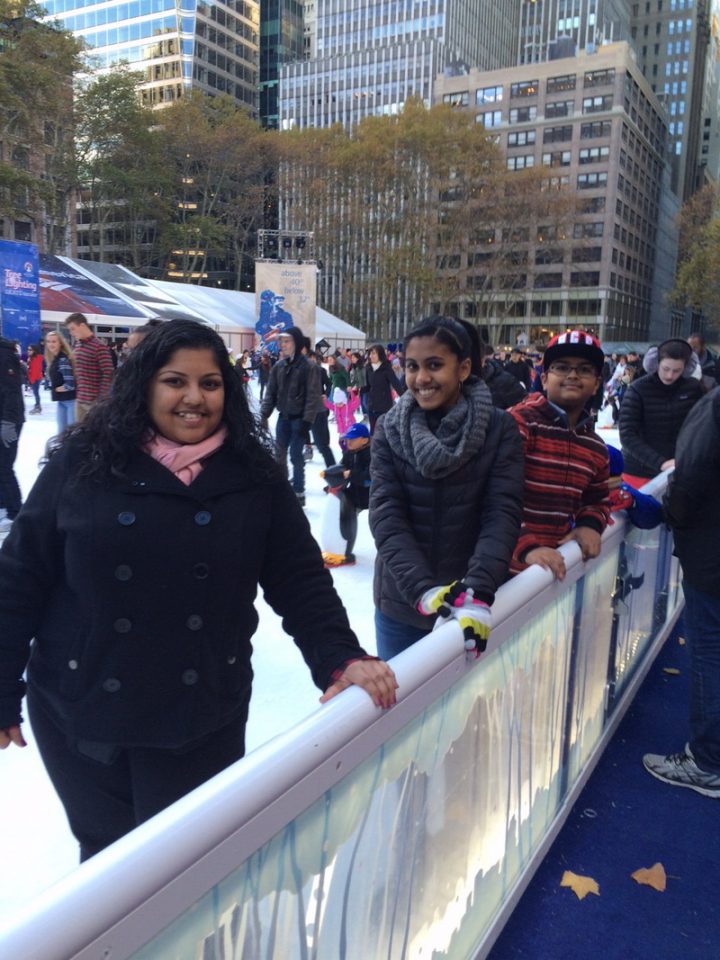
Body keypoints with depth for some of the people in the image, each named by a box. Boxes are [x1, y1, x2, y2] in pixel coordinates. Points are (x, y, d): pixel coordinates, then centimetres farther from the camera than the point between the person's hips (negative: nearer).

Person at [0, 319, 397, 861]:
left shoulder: (255, 478, -4)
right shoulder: (82, 463, -7)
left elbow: (301, 582, -3)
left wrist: (341, 659, -17)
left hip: (204, 718, 0)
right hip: (81, 713, 1)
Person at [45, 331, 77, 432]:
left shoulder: (63, 359, -17)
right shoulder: (54, 359, 12)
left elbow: (70, 383, -25)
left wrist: (57, 389, -9)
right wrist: (55, 388, 3)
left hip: (70, 399, -10)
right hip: (61, 400, 10)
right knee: (62, 431, 15)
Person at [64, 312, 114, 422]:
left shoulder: (99, 347, -13)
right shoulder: (77, 345, 12)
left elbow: (108, 374, -16)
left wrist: (101, 399, -18)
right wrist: (77, 394, 14)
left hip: (94, 401, -8)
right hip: (79, 399, 8)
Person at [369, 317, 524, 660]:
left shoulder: (499, 428, -6)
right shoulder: (389, 428, -3)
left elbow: (502, 514, -13)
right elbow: (385, 514, -11)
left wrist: (478, 591, -28)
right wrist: (422, 589, -24)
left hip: (472, 607, -1)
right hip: (401, 604, 1)